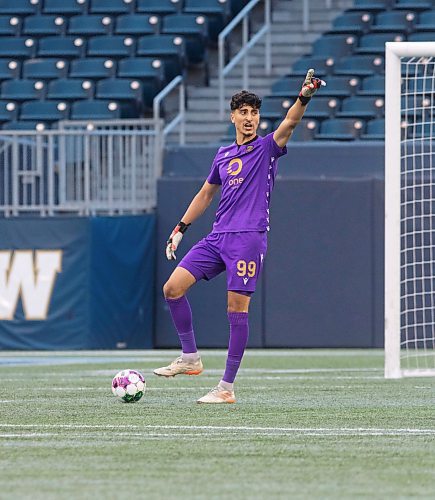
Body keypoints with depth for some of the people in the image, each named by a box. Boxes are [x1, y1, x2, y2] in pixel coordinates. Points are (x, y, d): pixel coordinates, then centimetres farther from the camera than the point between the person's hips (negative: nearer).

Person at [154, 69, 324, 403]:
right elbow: (206, 194, 29)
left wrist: (304, 97, -36)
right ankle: (190, 358, 10)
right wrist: (180, 228, 25)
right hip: (217, 237, 6)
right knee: (173, 288, -3)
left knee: (237, 308, -9)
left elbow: (290, 122, -18)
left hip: (249, 238, -6)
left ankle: (227, 388, -5)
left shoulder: (267, 147, 1)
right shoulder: (224, 155, 18)